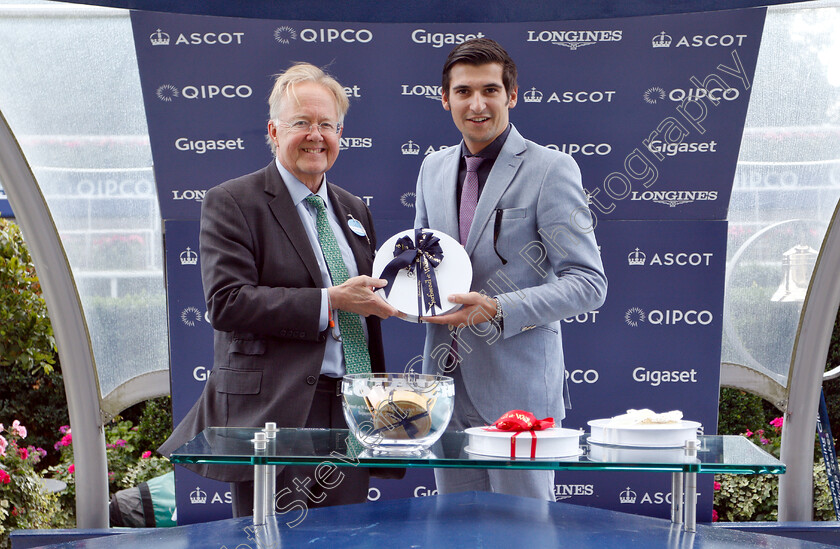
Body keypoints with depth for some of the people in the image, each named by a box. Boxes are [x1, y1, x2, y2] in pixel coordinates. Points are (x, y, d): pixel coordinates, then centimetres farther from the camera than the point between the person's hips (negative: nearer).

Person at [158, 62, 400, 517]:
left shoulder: (354, 211, 18)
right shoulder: (231, 203, -3)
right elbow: (227, 302, -15)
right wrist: (329, 302, -17)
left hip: (350, 412, 6)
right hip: (273, 412, -6)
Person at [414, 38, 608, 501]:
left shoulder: (551, 169, -7)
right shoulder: (433, 168, 13)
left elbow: (588, 283, -10)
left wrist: (498, 310, -20)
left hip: (519, 386, -6)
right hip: (447, 381, 6)